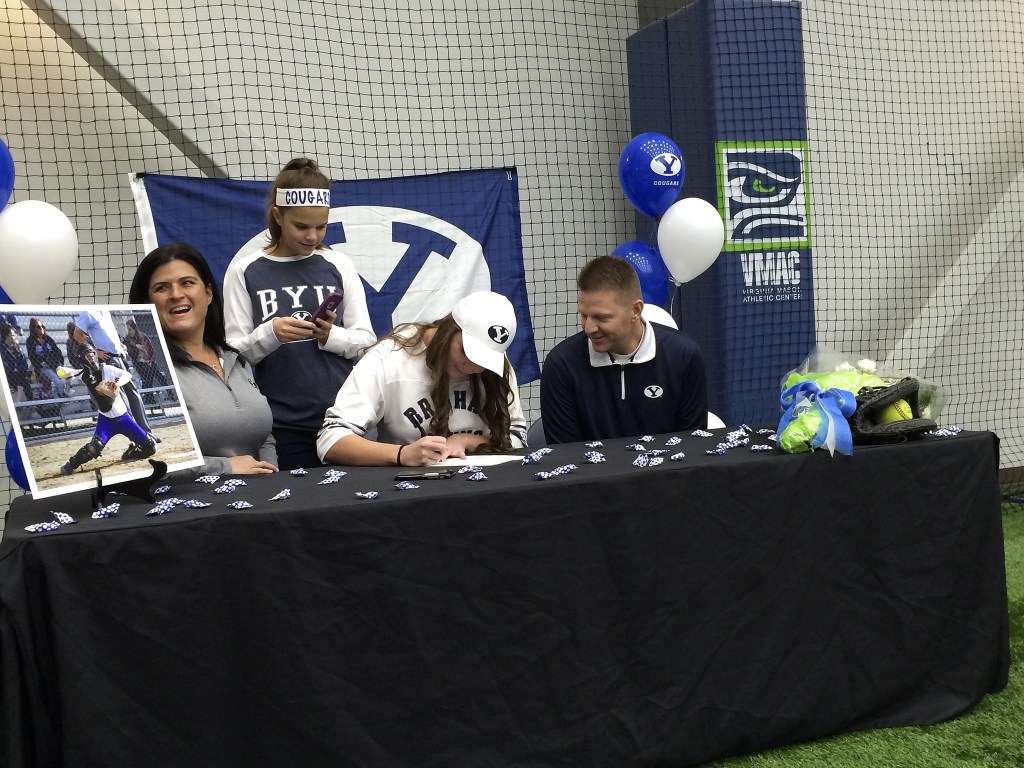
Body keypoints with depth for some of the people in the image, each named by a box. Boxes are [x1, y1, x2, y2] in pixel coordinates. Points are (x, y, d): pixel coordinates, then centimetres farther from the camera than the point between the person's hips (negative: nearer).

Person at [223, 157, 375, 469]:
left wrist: (332, 335, -15)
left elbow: (367, 340, 5)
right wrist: (269, 333, -21)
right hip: (282, 426, -1)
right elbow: (234, 352, -2)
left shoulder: (339, 265, 5)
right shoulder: (245, 270, 1)